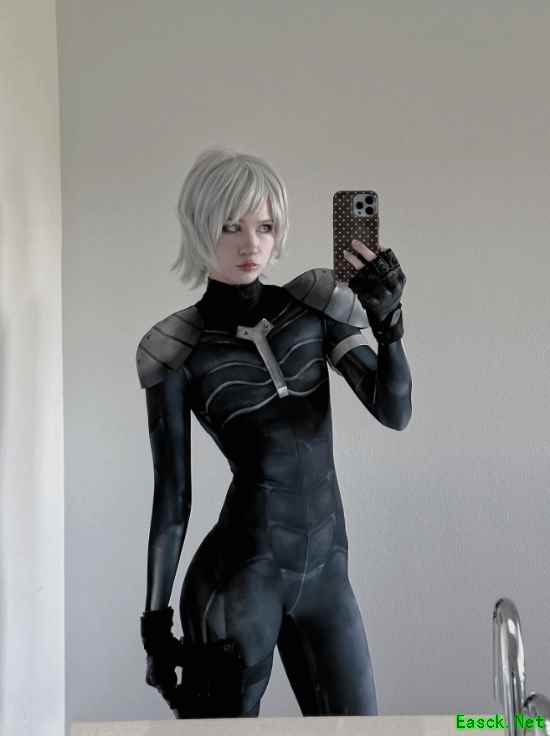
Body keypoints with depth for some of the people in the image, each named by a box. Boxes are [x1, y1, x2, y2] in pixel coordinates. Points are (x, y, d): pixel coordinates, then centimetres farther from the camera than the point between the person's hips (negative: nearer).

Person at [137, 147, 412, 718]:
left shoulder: (314, 306, 3)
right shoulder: (179, 350, -5)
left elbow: (394, 412, -5)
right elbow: (171, 496, -3)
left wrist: (388, 322, -22)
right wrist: (155, 619, -1)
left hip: (326, 571, 4)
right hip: (239, 576, -4)